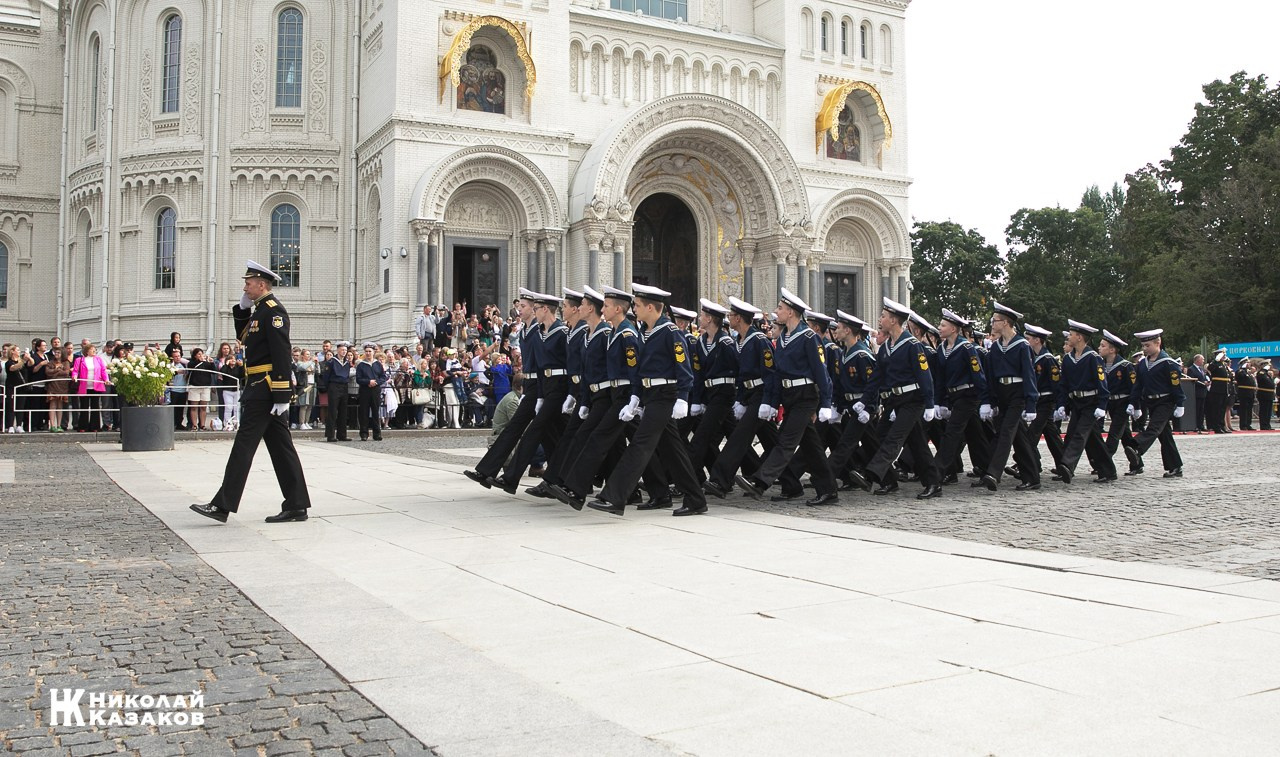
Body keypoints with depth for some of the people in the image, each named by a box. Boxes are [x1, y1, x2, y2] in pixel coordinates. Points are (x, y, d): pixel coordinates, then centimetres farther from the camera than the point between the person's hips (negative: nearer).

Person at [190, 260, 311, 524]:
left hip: (264, 389, -10)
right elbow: (245, 338, 28)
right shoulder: (260, 309, 18)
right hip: (262, 390, 10)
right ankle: (296, 505, 10)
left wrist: (281, 396, -23)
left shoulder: (273, 309, -13)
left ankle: (223, 505, -3)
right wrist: (242, 310, 14)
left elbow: (282, 354, -20)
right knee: (280, 445, 8)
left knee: (244, 444, -7)